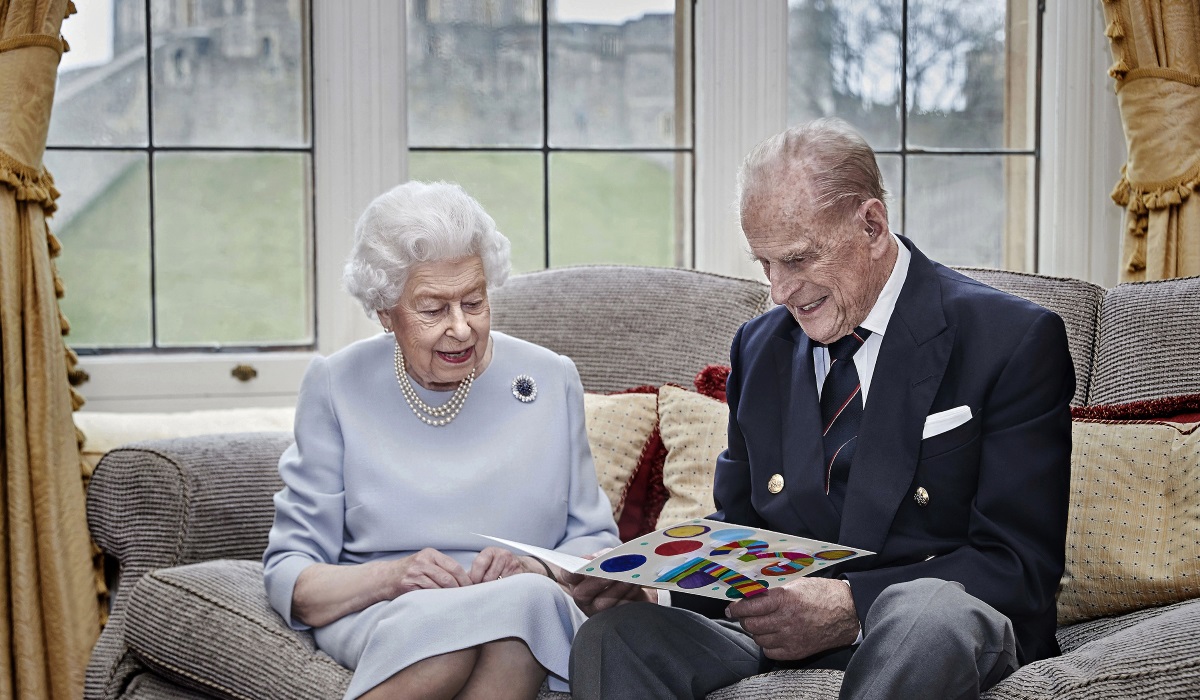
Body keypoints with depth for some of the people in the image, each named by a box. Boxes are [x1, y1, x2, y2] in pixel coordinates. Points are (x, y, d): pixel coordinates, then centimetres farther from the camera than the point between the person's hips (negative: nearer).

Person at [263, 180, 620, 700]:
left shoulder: (551, 381, 8)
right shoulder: (336, 386, 4)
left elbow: (596, 543, 12)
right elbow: (289, 575, 1)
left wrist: (537, 570, -11)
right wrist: (390, 577, -19)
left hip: (533, 624, 1)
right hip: (380, 619, -1)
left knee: (529, 595, -35)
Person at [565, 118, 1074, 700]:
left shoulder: (1015, 341, -2)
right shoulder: (759, 347, 16)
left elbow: (1021, 565, -8)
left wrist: (851, 606, -22)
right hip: (777, 623, 3)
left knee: (927, 614, -39)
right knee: (613, 636, -25)